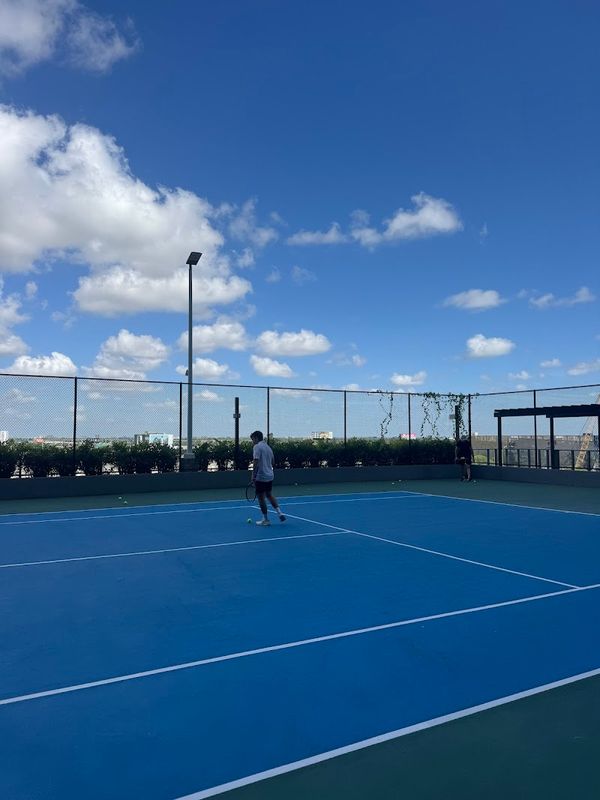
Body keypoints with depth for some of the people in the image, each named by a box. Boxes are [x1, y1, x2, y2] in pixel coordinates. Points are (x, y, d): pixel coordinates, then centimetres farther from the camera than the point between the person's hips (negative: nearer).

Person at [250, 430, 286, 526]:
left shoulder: (257, 447, -12)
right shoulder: (268, 447, 12)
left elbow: (256, 462, -21)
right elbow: (273, 461, 19)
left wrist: (253, 476, -18)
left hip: (261, 477, -8)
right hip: (270, 476, 8)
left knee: (261, 497, 4)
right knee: (269, 495, 22)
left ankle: (265, 519, 10)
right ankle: (279, 513, 10)